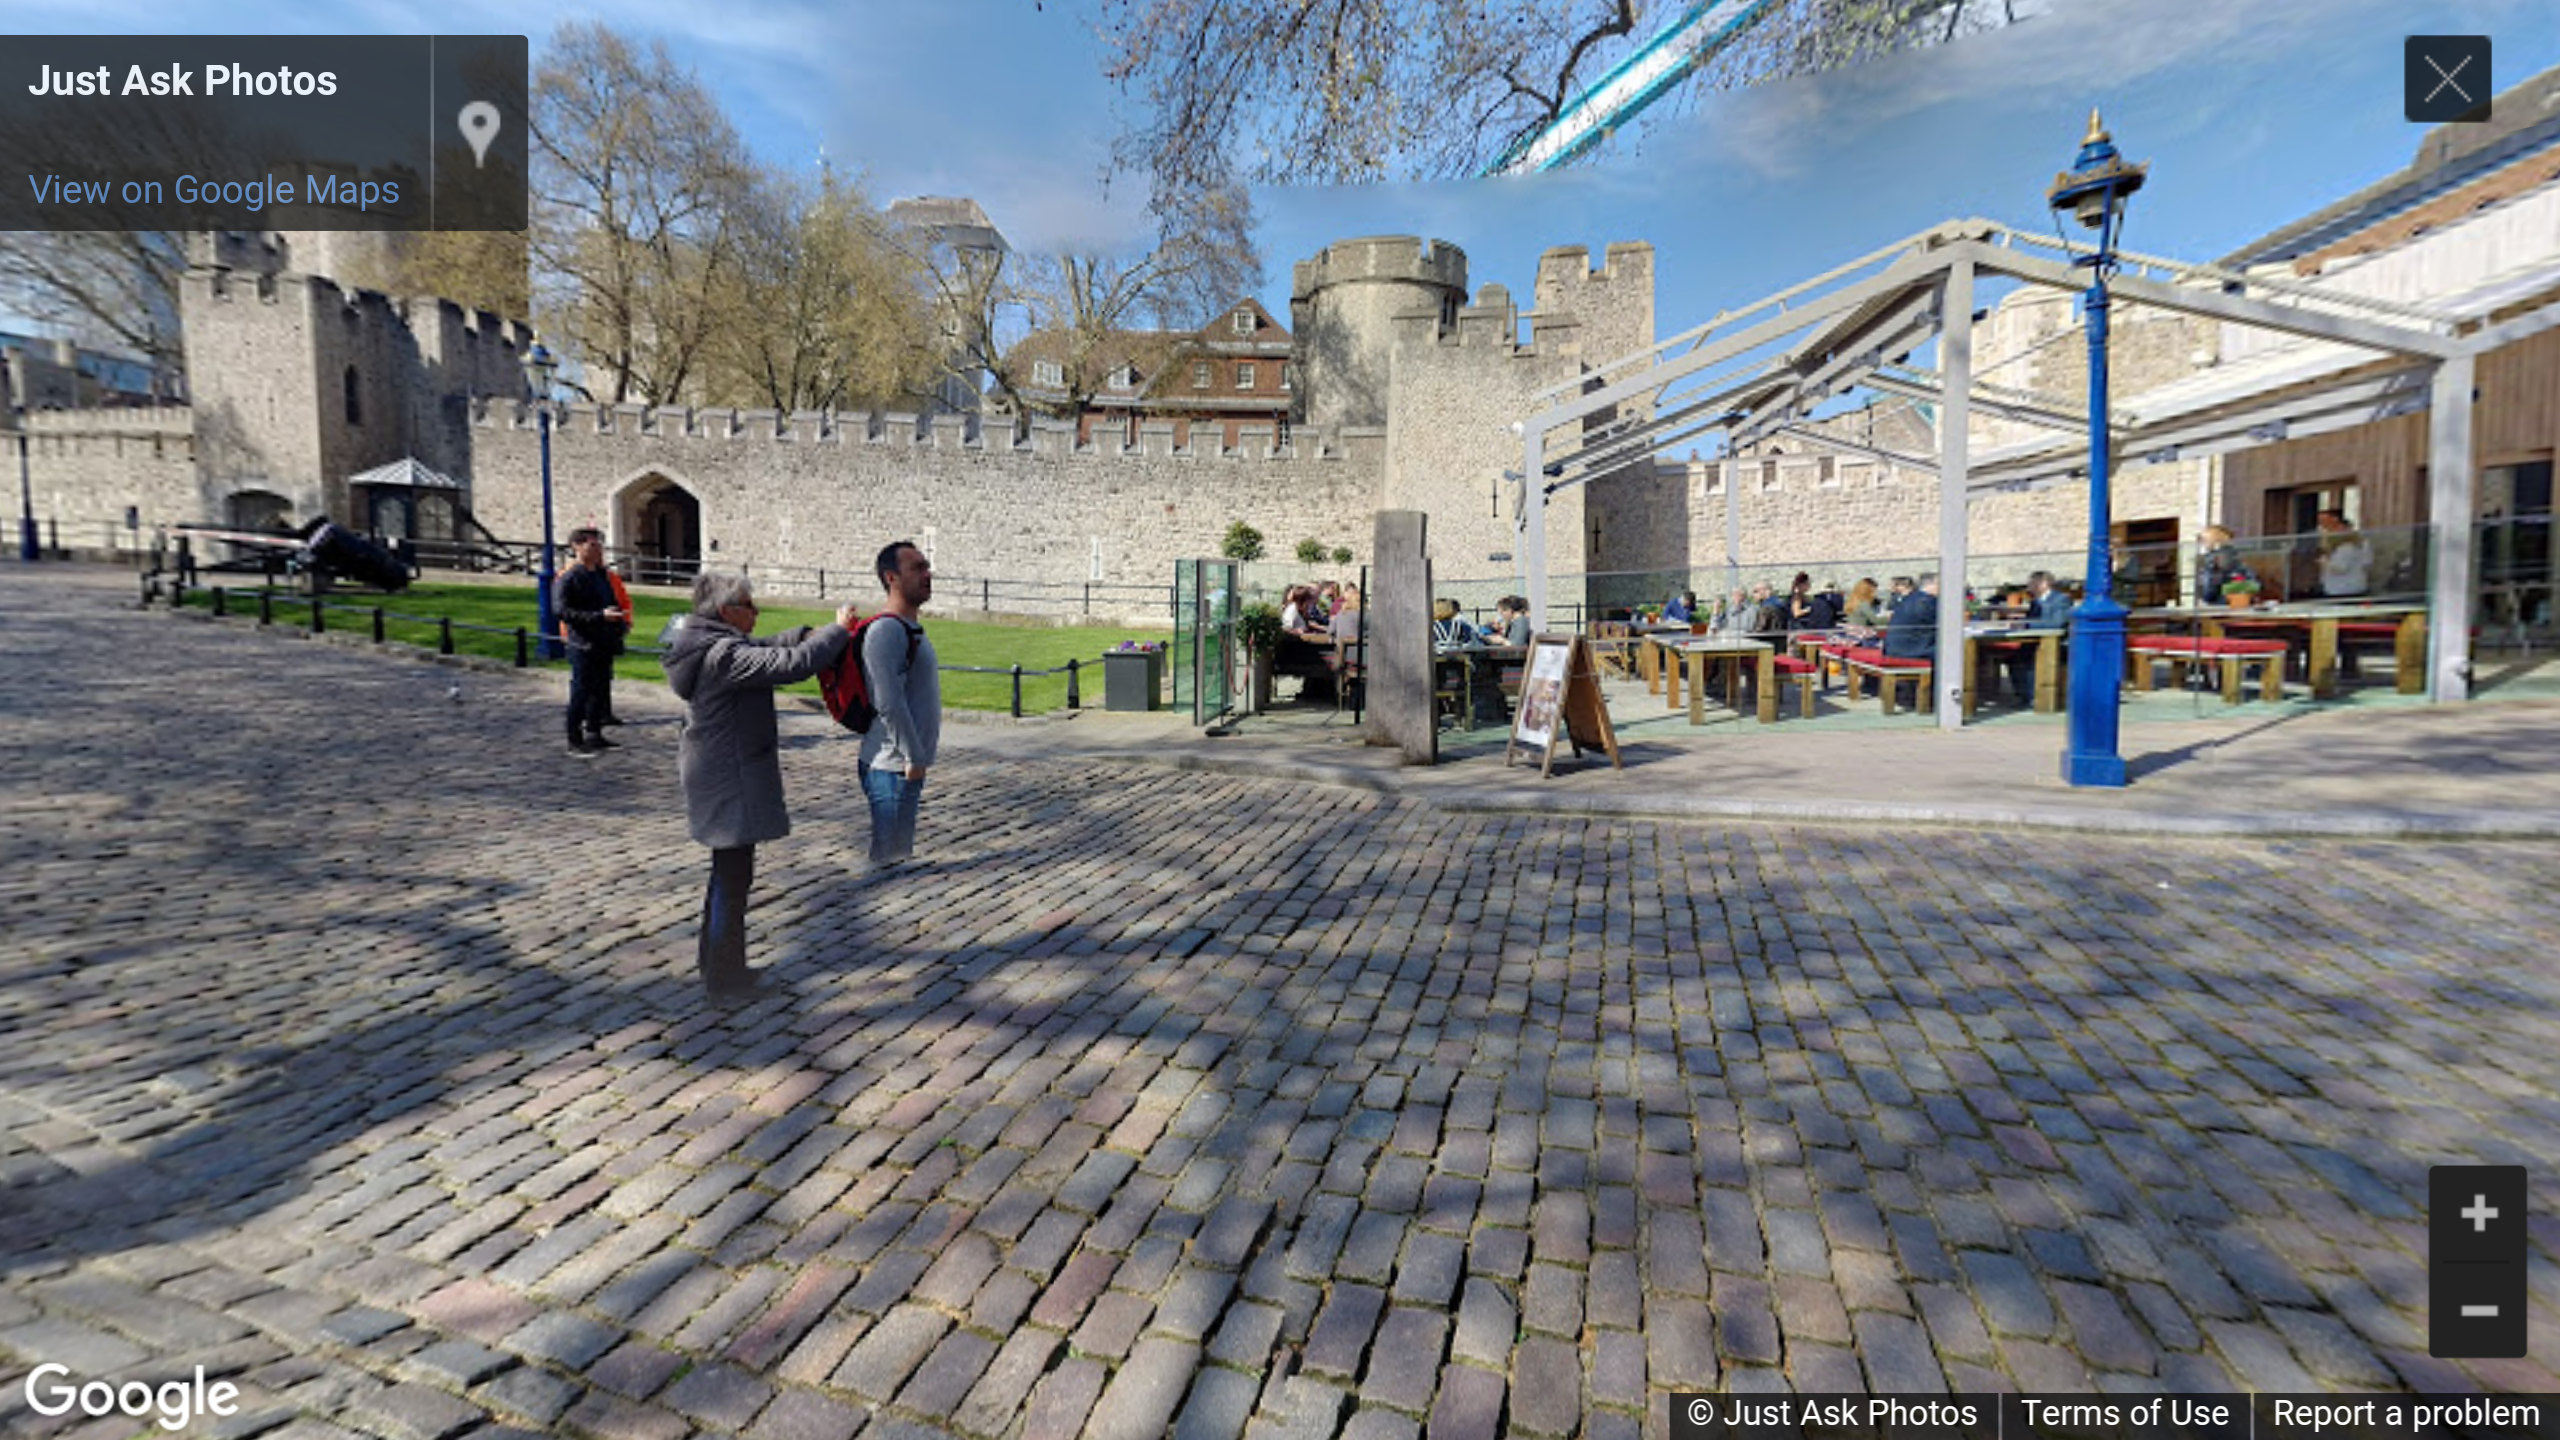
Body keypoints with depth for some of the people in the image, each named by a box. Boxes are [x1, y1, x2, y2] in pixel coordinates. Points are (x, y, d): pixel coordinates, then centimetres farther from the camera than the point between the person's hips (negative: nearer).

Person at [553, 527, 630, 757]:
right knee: (581, 692, -1)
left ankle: (594, 734, 25)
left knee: (601, 689, 13)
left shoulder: (601, 575, 14)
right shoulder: (567, 578, -11)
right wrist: (600, 616, -27)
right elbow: (561, 610, -20)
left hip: (604, 644, 8)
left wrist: (620, 623, 8)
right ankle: (575, 741, 8)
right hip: (583, 645, -8)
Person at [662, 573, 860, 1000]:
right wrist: (838, 631, -17)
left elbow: (771, 647, 15)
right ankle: (725, 978, 13)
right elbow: (793, 663, -30)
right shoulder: (725, 655, -23)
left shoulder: (707, 646, 8)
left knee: (728, 869, 23)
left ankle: (713, 957, 37)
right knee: (734, 873, 1)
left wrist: (819, 632, 0)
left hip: (712, 771, 11)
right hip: (729, 778, -11)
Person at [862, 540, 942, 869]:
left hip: (909, 764, 10)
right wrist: (914, 758, -20)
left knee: (899, 853, 18)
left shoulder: (912, 627, 14)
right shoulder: (886, 630, -18)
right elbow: (889, 704, -24)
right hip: (891, 767, -10)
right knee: (887, 857, -3)